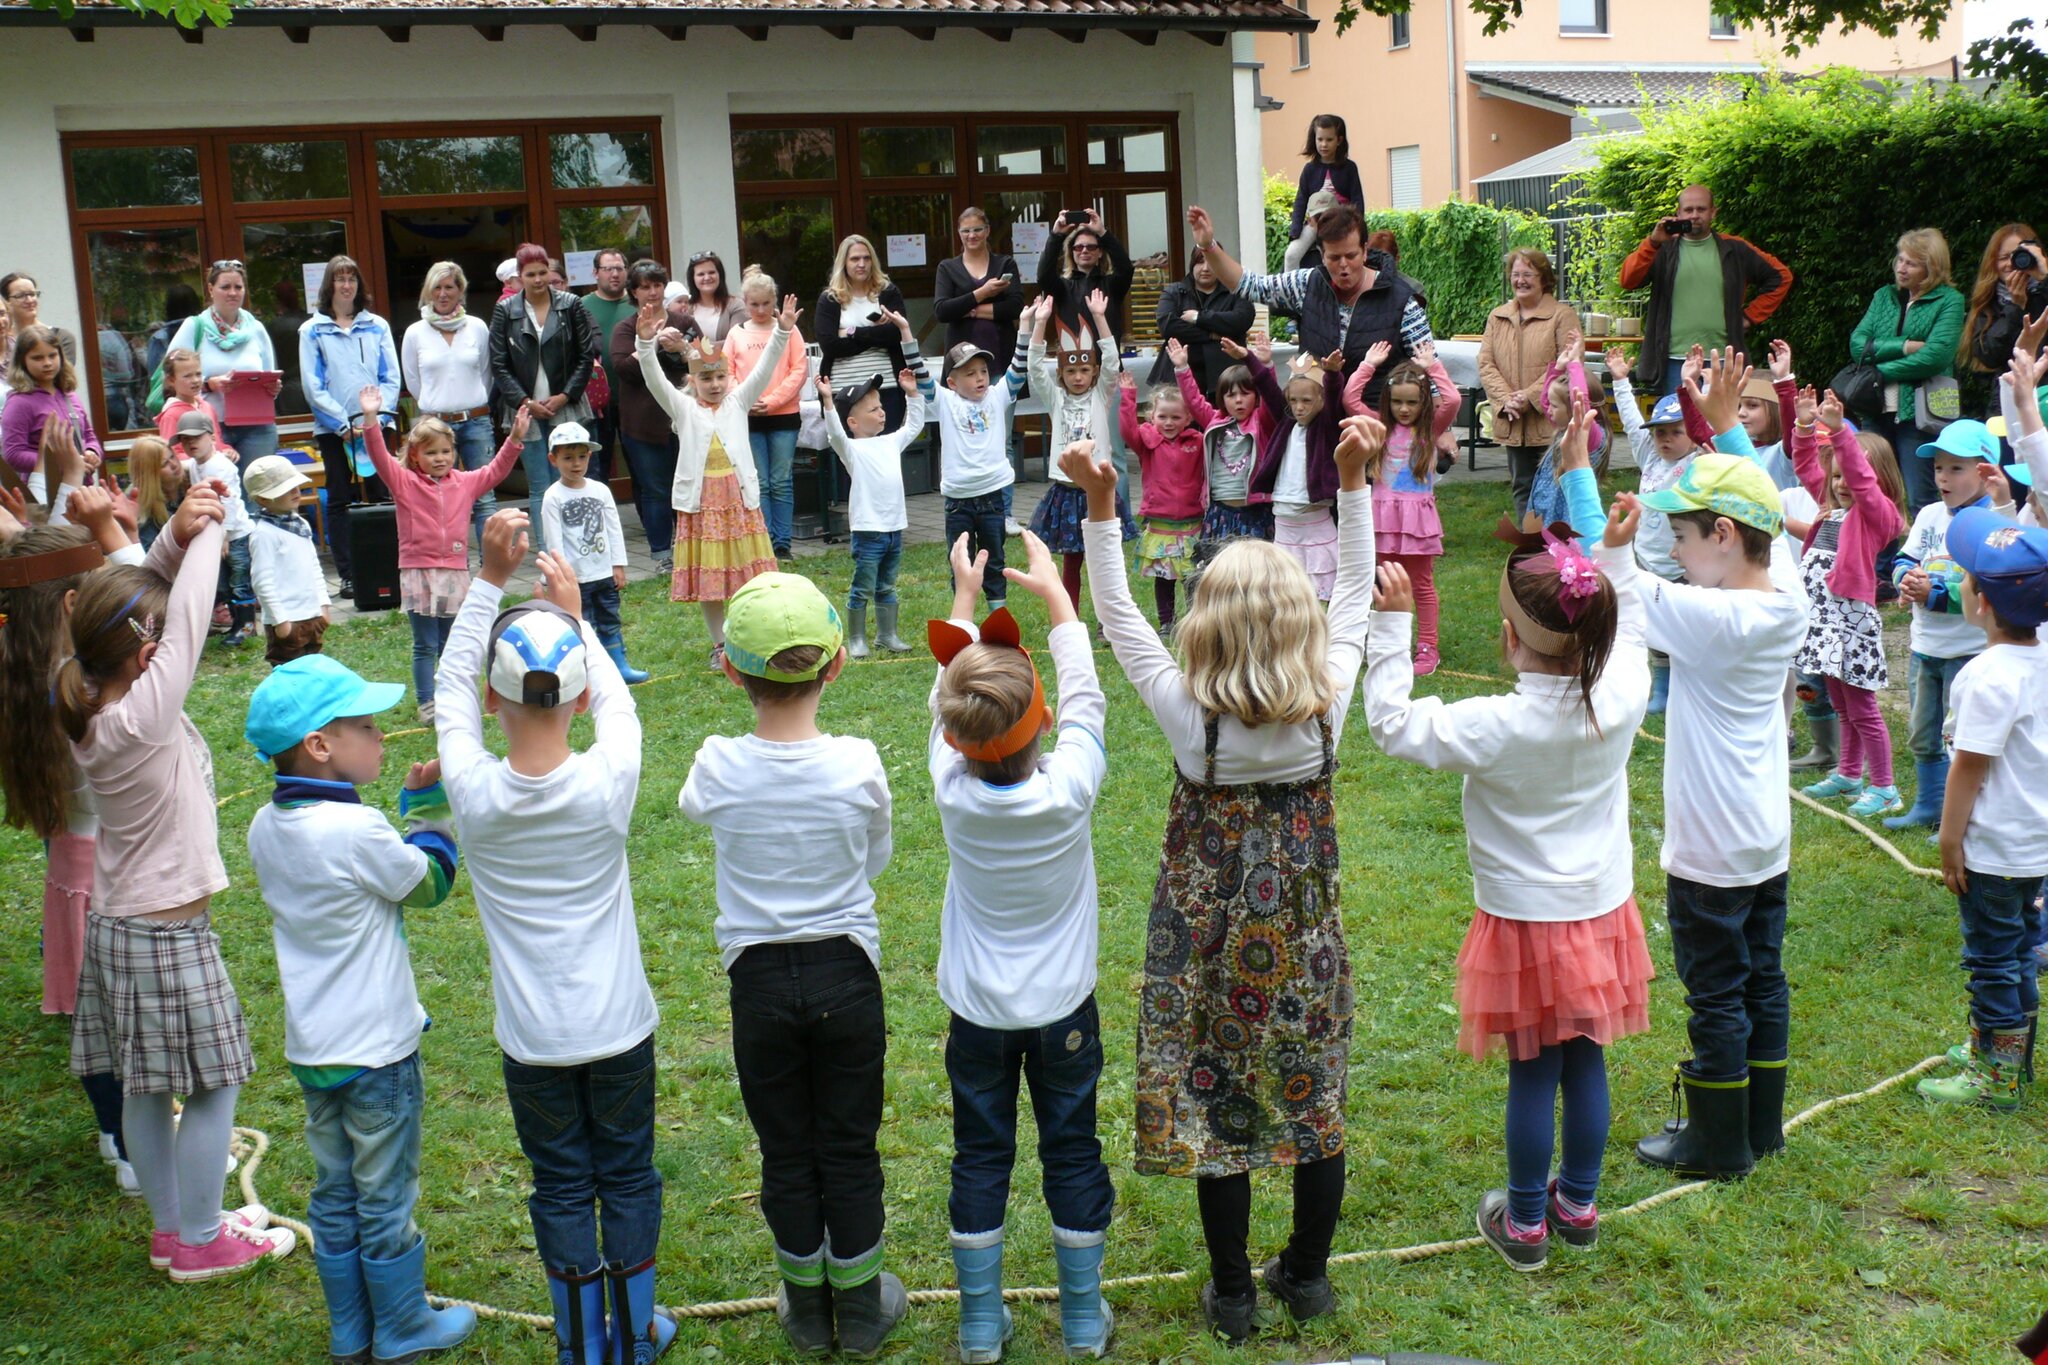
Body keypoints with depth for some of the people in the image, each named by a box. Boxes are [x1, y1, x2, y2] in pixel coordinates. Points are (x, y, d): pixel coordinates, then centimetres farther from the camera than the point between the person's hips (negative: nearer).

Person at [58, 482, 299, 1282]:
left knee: (146, 1089, 17)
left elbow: (146, 597, 4)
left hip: (119, 919, 9)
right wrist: (205, 537, -9)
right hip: (168, 932, -9)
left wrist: (177, 536, -8)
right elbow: (188, 620, -23)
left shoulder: (91, 710, -2)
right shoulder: (142, 719, -25)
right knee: (211, 1087, 5)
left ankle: (171, 1225, 30)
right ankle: (200, 1243, 16)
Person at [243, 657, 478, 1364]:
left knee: (334, 1194, 18)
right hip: (376, 1048, -7)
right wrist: (432, 804, 2)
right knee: (386, 1199, 9)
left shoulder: (266, 828, -1)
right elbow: (430, 882, -9)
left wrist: (413, 804, 7)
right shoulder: (355, 829, -25)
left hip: (311, 1047, 7)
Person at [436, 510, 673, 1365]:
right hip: (619, 1026, 0)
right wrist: (574, 614, 8)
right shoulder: (607, 783, -20)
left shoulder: (474, 793, -19)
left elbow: (452, 689, -2)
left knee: (560, 1189, 15)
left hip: (533, 1038, 0)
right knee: (627, 1179, 17)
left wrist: (491, 579, -2)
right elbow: (617, 700, 2)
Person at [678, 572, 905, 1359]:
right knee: (850, 1148, 14)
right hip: (846, 975, 0)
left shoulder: (719, 768, -14)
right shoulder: (858, 766, -16)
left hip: (758, 980, 0)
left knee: (785, 1152, 15)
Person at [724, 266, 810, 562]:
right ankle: (765, 542, 5)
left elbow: (799, 370, -2)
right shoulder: (736, 334, 8)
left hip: (784, 415, -1)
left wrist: (772, 401, -11)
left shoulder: (788, 330, 3)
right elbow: (726, 373, 6)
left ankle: (782, 543, 7)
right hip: (749, 419, 1)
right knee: (759, 483, 2)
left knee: (781, 483, 2)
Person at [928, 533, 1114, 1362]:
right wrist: (1052, 590, 2)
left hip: (976, 1011, 1)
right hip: (1063, 1007, -1)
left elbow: (946, 692, -3)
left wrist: (964, 594, 10)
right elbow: (1083, 694, -8)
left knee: (979, 1159, 13)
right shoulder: (1070, 790, -24)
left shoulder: (952, 790, -19)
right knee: (1072, 1153, 14)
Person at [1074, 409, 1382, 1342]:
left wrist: (1100, 507, -15)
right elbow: (1354, 592, -2)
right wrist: (1353, 482, -1)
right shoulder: (1329, 701, -16)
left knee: (1214, 1101, 10)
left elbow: (1117, 616, -12)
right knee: (1313, 1095, 17)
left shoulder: (1189, 713, -21)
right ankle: (1307, 1275, 32)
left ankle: (1233, 1295, 22)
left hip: (1212, 929, -2)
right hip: (1304, 925, 2)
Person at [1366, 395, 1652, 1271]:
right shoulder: (1622, 699, -13)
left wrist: (1390, 627, -16)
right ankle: (1578, 1204, 33)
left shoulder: (1498, 728, -26)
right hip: (1603, 911, 4)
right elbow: (1625, 622, 9)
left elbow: (1395, 725, -16)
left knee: (1533, 1074, 8)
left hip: (1526, 920, -4)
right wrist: (1615, 551, 13)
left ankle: (1524, 1223, 23)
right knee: (1586, 1064, 17)